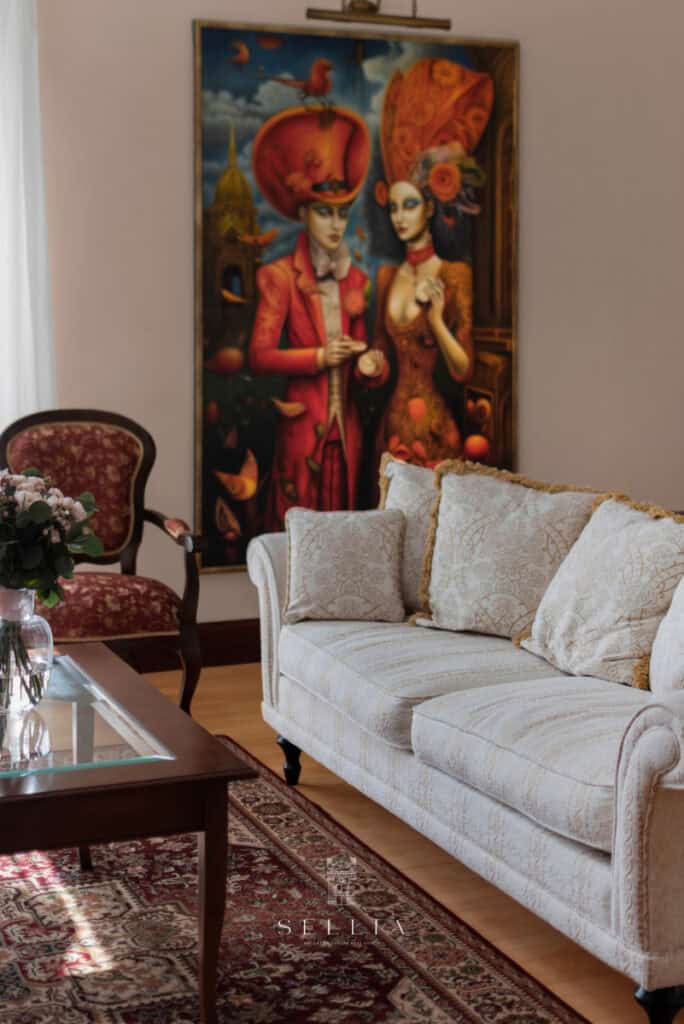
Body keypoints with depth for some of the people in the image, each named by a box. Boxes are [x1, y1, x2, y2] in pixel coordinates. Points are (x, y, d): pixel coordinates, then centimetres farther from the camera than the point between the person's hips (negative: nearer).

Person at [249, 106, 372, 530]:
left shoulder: (355, 279, 13)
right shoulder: (281, 277, -3)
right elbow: (259, 355, -10)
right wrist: (318, 357, -15)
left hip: (346, 426, 5)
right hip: (303, 426, -5)